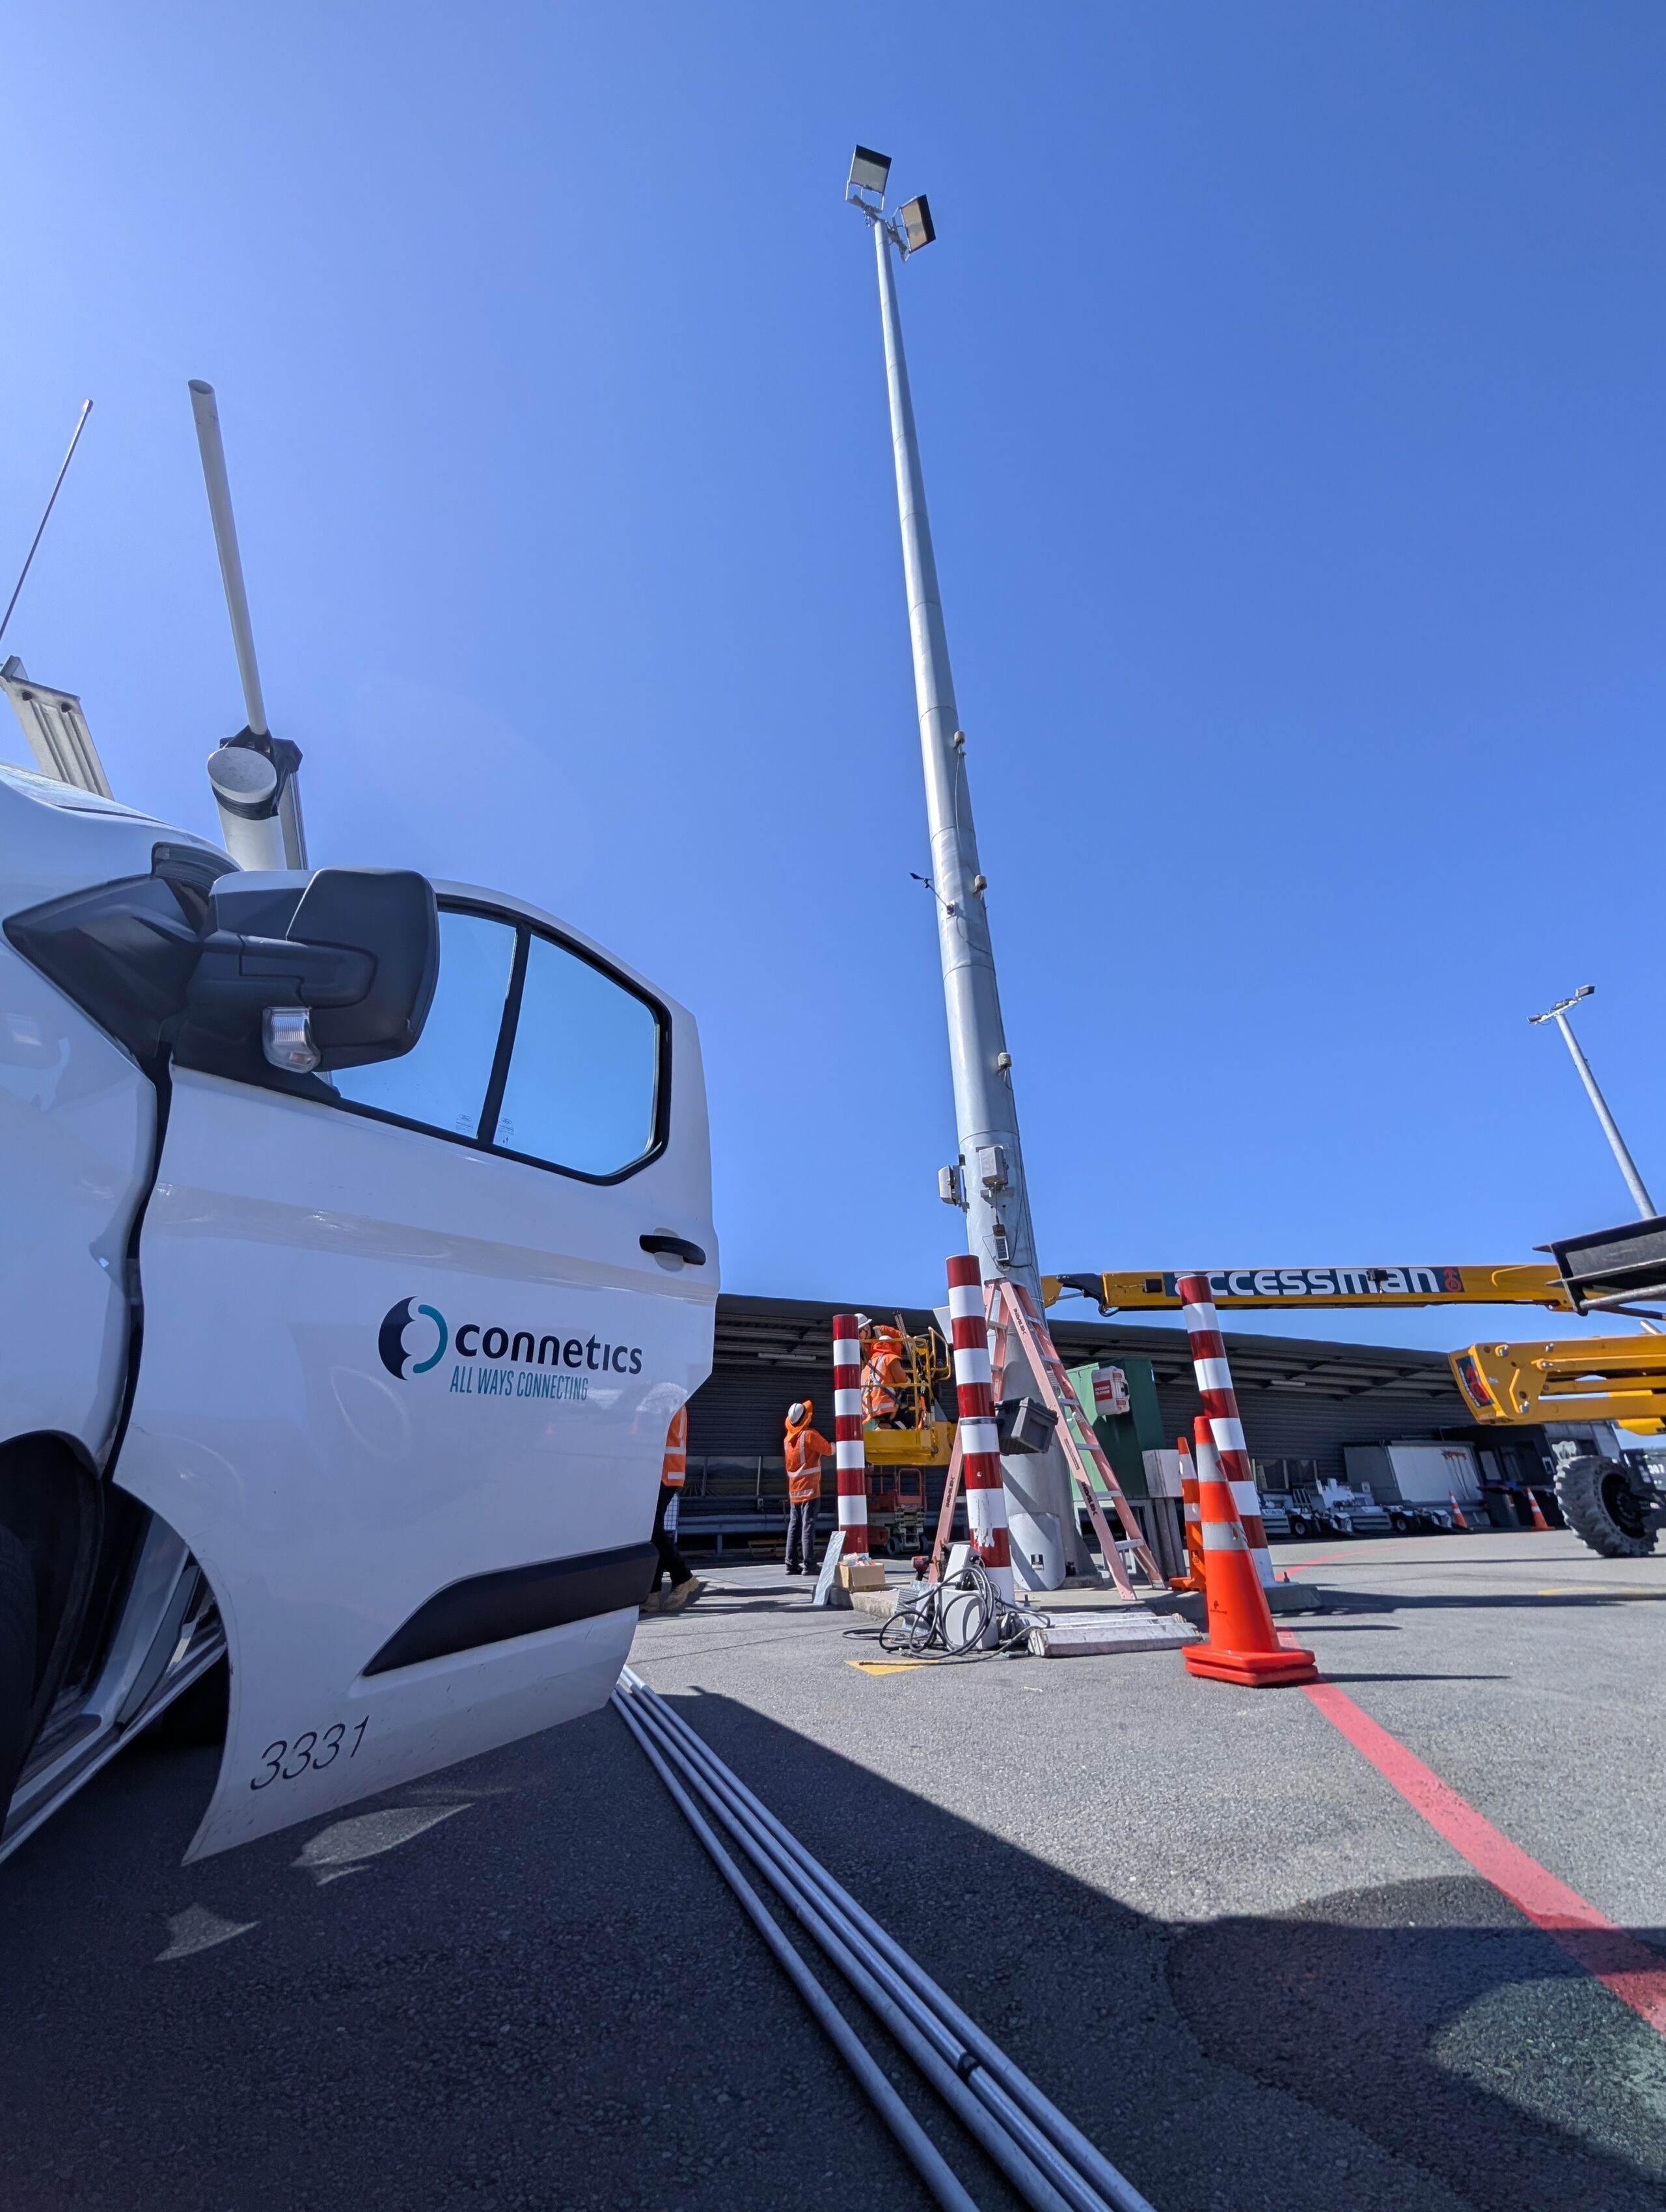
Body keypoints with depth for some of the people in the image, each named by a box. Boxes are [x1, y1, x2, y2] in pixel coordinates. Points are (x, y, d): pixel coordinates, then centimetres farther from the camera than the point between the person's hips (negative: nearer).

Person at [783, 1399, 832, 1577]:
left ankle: (792, 1564, 9)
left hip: (794, 1490, 6)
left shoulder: (789, 1437, 8)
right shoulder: (809, 1435, -12)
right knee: (808, 1526, -6)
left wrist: (818, 1455, 20)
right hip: (809, 1489, -6)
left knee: (794, 1527, 9)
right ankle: (808, 1564, -7)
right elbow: (828, 1450, -2)